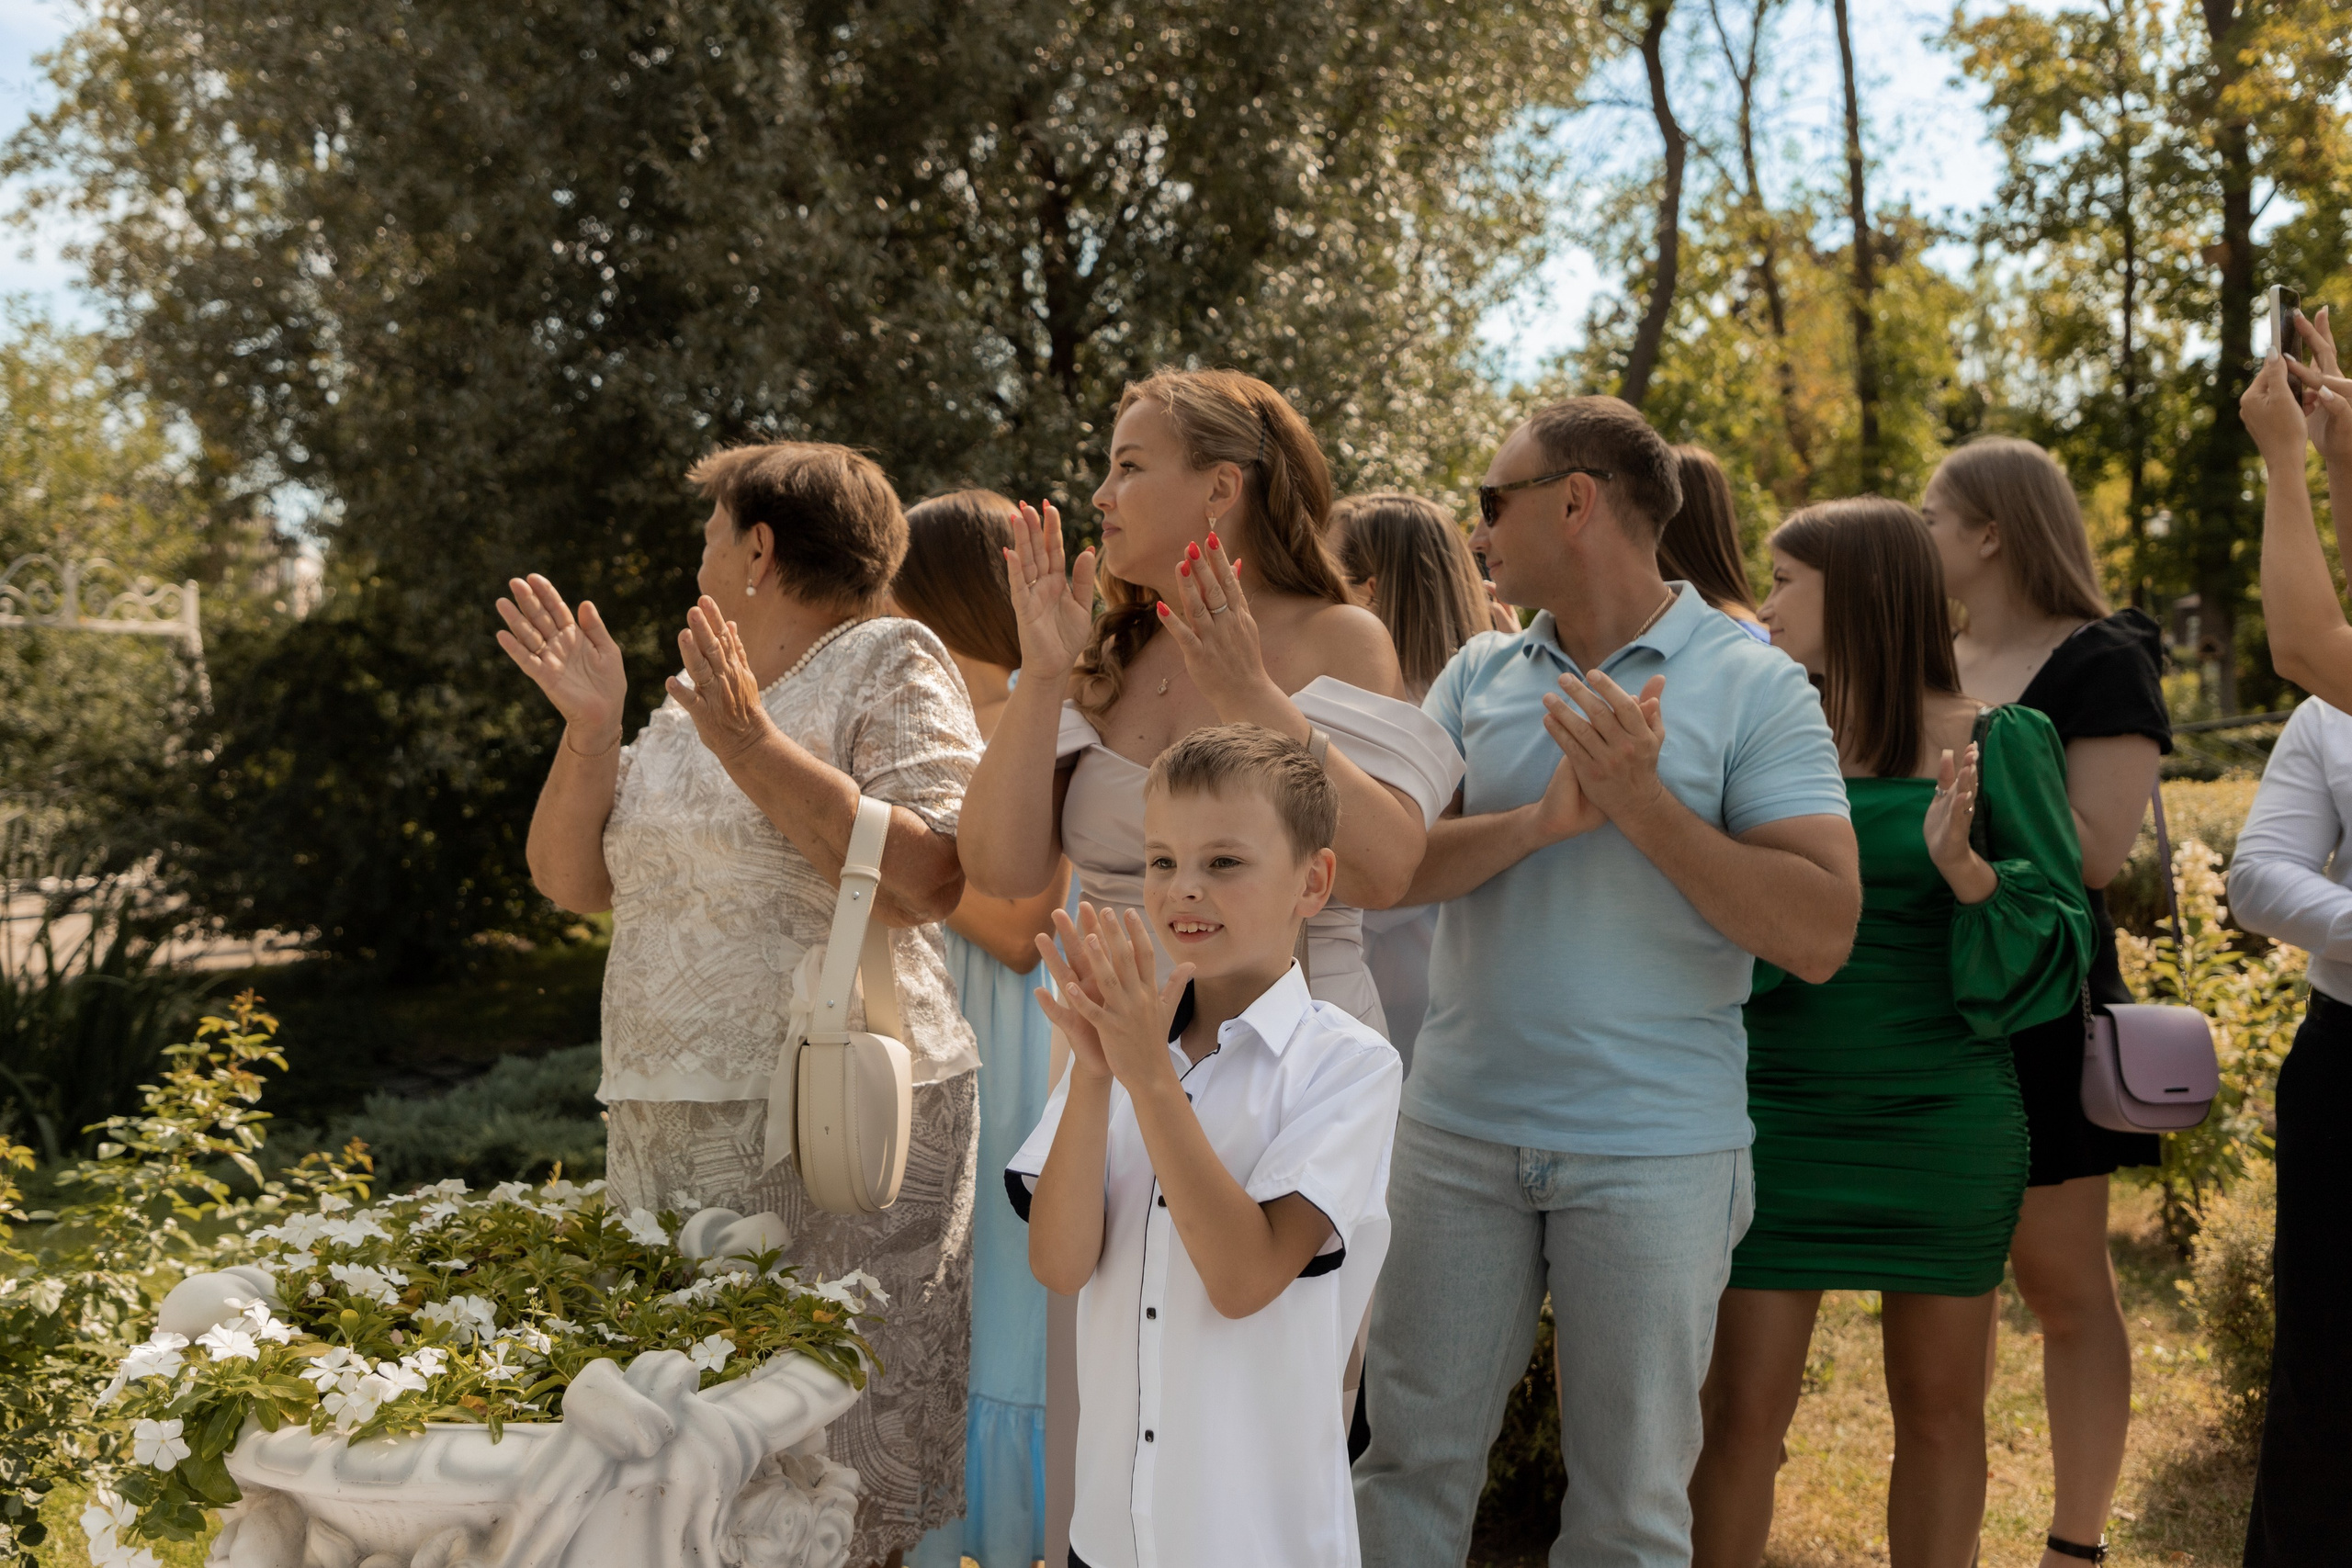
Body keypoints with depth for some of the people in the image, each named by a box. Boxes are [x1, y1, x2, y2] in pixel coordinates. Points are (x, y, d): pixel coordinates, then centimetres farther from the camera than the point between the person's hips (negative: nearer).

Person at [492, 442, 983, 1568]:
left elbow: (931, 882, -16)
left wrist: (756, 749, -18)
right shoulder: (694, 701, 18)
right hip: (664, 1131, 7)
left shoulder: (889, 664, -2)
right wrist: (590, 728, 1)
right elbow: (571, 879, 15)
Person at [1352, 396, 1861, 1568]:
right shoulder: (1479, 675, 8)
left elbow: (1819, 935, -14)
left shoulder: (1754, 688, -5)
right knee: (1412, 1458, 11)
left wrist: (1644, 807, -21)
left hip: (1654, 1153, -3)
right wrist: (1545, 819, -18)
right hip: (1460, 1134, 3)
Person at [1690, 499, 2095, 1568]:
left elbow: (2058, 939, -5)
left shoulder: (1996, 744, -4)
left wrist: (1967, 868, -24)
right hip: (1778, 1109, 1)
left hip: (1941, 1116, -1)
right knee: (1743, 1405, 1)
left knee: (1939, 1407, 11)